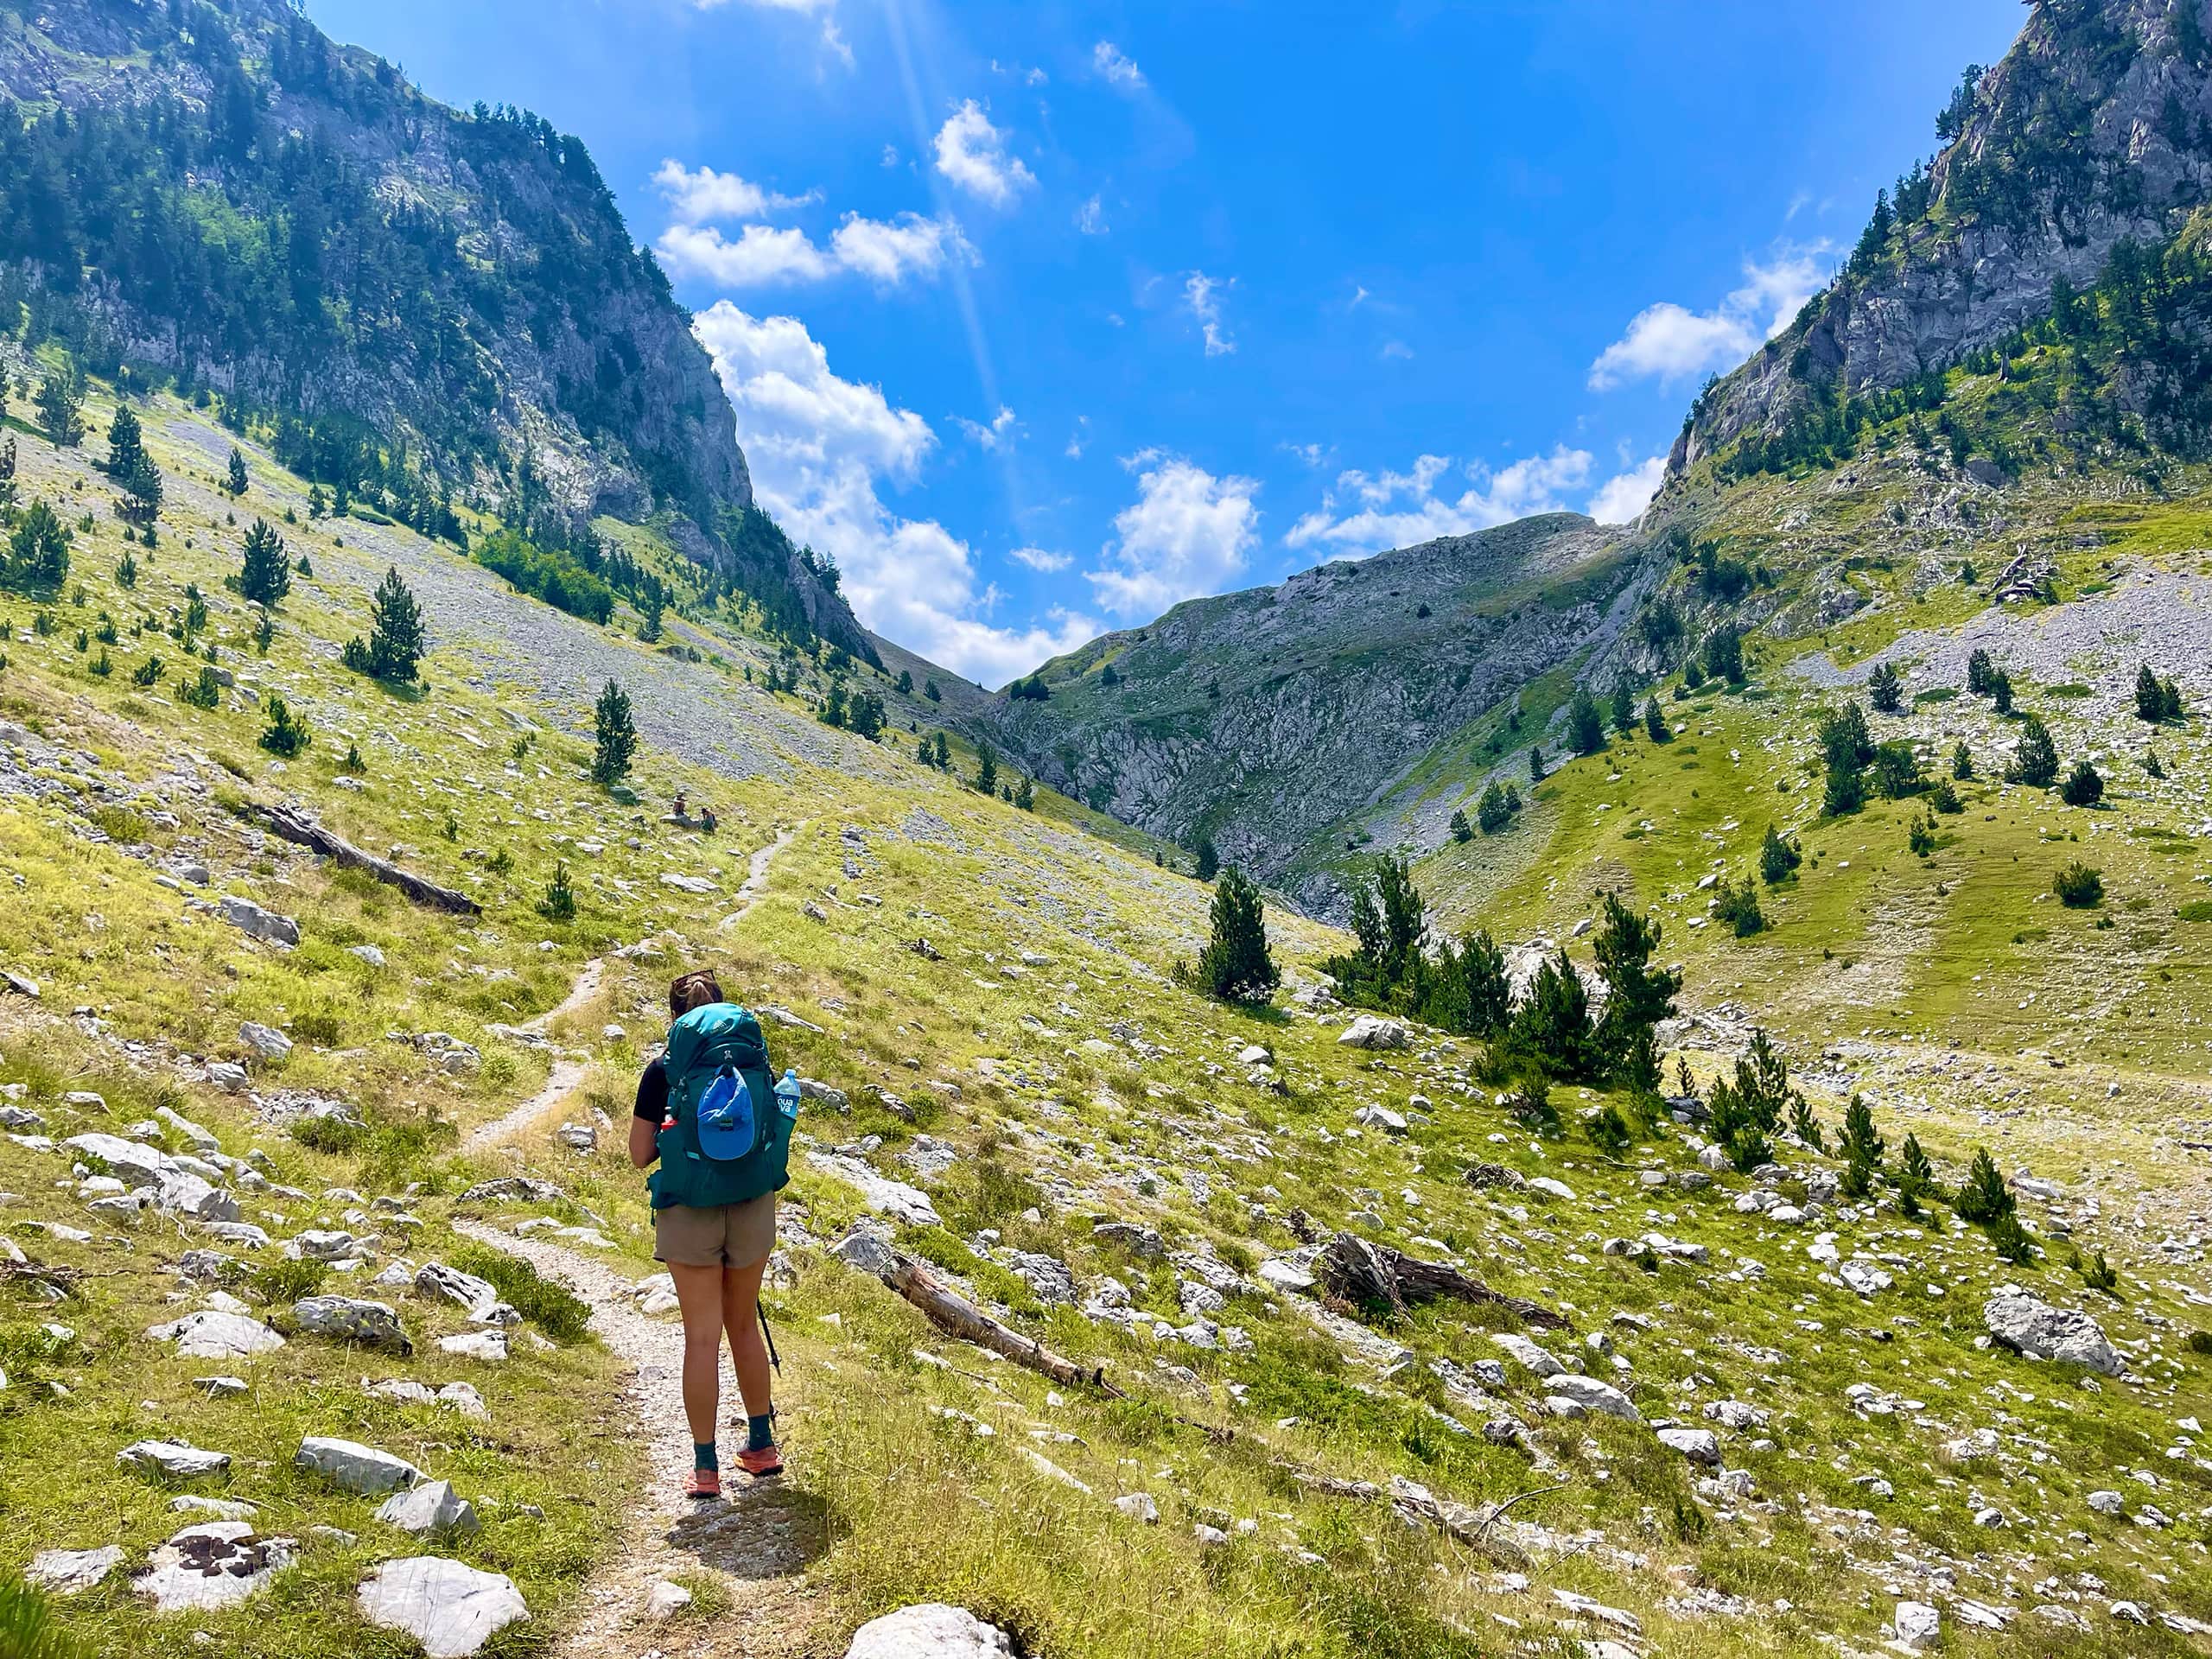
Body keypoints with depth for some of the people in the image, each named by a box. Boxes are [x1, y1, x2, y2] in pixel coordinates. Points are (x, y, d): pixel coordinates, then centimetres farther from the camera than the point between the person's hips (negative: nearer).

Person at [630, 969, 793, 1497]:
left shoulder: (664, 1070, -7)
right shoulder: (755, 1061, 1)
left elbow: (640, 1154, -3)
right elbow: (774, 1132, 10)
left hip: (689, 1211, -3)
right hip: (753, 1208, 3)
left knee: (703, 1337, 5)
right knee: (745, 1326, 19)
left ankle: (706, 1467, 11)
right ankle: (762, 1445, 29)